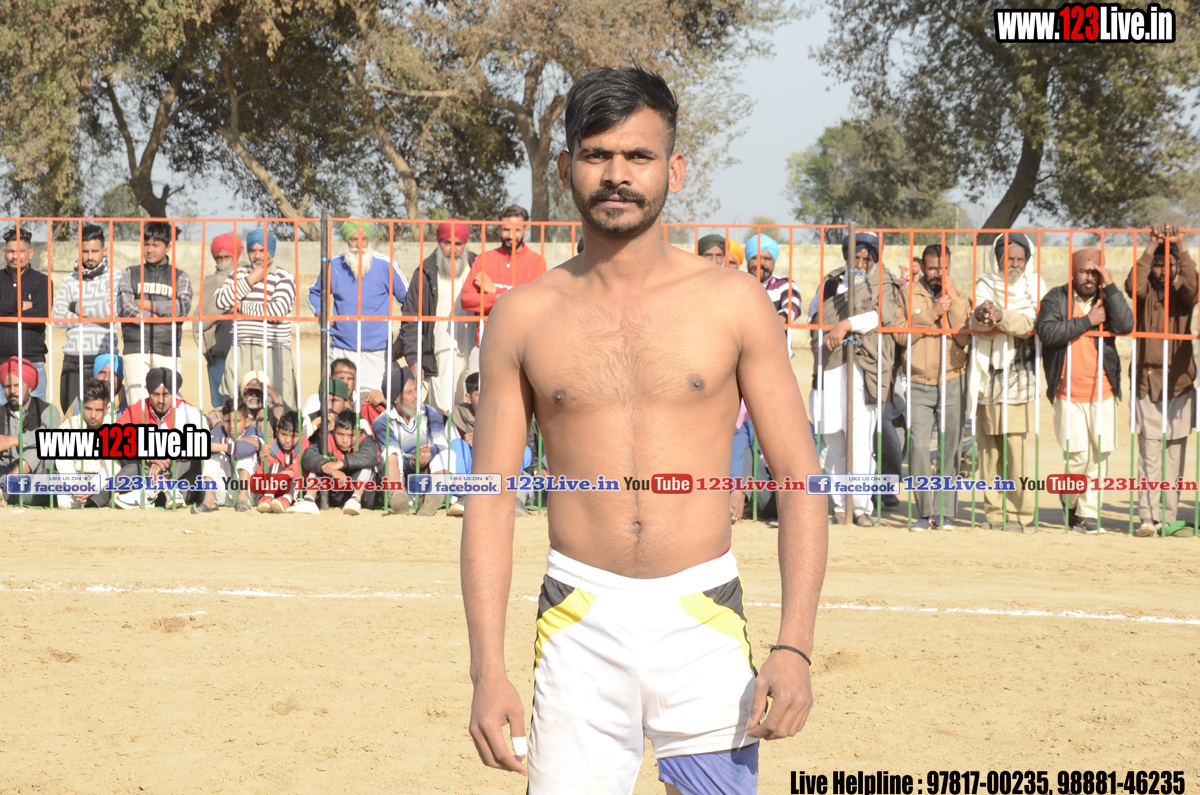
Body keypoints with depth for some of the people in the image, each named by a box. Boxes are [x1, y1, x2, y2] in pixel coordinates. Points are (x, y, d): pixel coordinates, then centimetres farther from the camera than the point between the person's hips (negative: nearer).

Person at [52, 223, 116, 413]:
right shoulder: (69, 280, 11)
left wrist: (78, 307, -3)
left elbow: (112, 310, -14)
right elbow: (57, 317, 1)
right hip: (73, 360, 3)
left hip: (103, 357, -3)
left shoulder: (114, 278, 2)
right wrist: (94, 313, -5)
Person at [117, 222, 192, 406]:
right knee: (138, 405, -9)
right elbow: (124, 307, -1)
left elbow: (183, 307, -4)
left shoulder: (180, 277, 14)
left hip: (168, 351, 0)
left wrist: (145, 305, -3)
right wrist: (156, 315, -4)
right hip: (136, 350, 0)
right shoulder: (130, 274, 15)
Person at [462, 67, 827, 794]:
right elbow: (490, 501, 5)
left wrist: (795, 648, -9)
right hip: (580, 624, 1)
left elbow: (801, 484, 2)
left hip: (703, 623, 0)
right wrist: (488, 670, -4)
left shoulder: (733, 302, 3)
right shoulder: (526, 315, 5)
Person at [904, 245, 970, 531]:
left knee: (950, 449, 0)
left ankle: (945, 512, 6)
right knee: (918, 447, -10)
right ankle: (925, 511, -2)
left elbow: (965, 338, -6)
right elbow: (901, 334, -6)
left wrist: (954, 301, -10)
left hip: (952, 382, 1)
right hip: (919, 385, -1)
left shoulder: (960, 298, 8)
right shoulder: (909, 295, 6)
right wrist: (931, 313, -13)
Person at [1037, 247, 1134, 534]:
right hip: (1068, 394, -2)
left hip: (1103, 394, 3)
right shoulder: (1057, 299, 0)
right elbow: (1047, 332, -17)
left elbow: (1126, 325, -12)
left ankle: (1088, 513, 10)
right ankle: (1071, 502, 18)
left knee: (1099, 454, 1)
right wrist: (1086, 321, -15)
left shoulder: (1107, 299, 7)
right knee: (1078, 455, -7)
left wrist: (1109, 286, -14)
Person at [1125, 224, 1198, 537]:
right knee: (1149, 453, -7)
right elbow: (1133, 286, -20)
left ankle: (1168, 517, 7)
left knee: (1175, 453, 2)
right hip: (1147, 381, -1)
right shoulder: (1146, 292, 3)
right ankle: (1148, 517, -8)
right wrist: (1151, 247, -21)